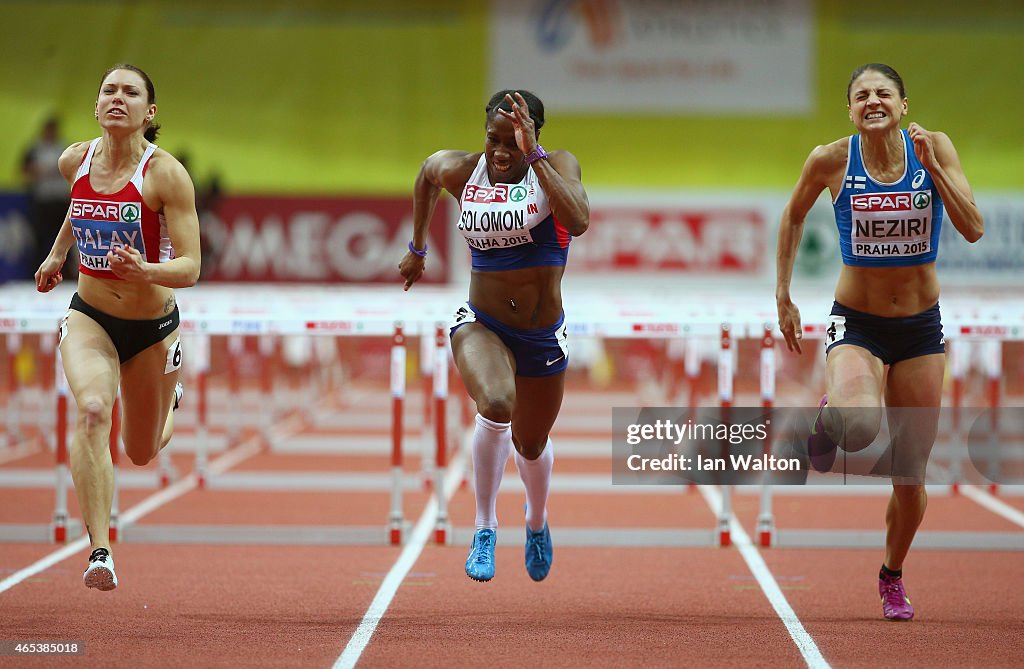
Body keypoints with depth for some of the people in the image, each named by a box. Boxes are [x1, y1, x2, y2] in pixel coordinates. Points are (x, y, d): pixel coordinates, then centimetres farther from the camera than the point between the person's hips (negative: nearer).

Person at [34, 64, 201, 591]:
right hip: (89, 316, 1)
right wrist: (57, 253, 24)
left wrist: (144, 271, -40)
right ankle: (100, 550, -32)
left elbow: (189, 269, -23)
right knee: (92, 409, -30)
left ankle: (170, 403, 53)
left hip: (154, 327, -1)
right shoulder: (75, 161, -6)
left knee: (142, 453, 16)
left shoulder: (166, 174, -19)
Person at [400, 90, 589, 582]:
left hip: (542, 335, 1)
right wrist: (417, 249, 26)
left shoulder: (557, 166, -11)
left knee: (531, 444, 18)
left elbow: (578, 221, -31)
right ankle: (484, 528, -15)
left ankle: (537, 522, 54)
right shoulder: (460, 171, -5)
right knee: (495, 405, -33)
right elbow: (427, 172, 20)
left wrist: (533, 155, -33)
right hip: (481, 325, -1)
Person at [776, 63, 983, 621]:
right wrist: (783, 296, 8)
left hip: (920, 327, 2)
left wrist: (934, 169, -24)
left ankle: (892, 574, 35)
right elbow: (793, 216, 9)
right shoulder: (831, 161, -9)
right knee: (858, 425, -34)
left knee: (910, 475, 8)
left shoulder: (933, 148, -8)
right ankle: (829, 419, 5)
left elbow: (973, 230, -14)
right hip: (855, 323, -2)